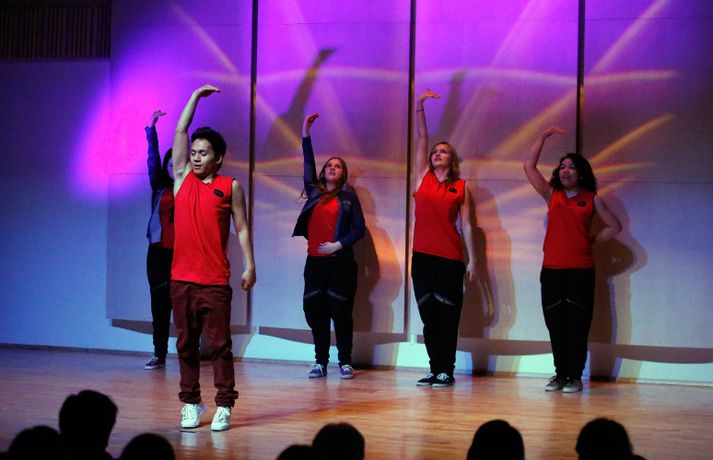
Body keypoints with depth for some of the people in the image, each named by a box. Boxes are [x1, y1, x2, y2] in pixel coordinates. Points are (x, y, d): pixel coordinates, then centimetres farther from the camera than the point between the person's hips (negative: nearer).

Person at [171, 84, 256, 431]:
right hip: (181, 278, 3)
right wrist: (196, 96, 11)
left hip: (215, 281, -3)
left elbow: (242, 228, 2)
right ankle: (191, 403, 15)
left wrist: (250, 265, -5)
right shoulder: (182, 179, 9)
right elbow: (180, 131, 8)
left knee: (219, 343, -1)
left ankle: (224, 406, 3)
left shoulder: (230, 187, 2)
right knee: (186, 344, 7)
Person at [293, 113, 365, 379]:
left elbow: (359, 229, 1)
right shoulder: (314, 192, 13)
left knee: (341, 311, -3)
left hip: (340, 261, -3)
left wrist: (339, 244, -12)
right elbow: (308, 163, 8)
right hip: (315, 260, 3)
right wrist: (306, 133, 3)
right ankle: (320, 361, 8)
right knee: (314, 310, 1)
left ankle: (345, 362, 4)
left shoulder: (348, 197, 5)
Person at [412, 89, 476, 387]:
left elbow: (466, 225, 4)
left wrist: (472, 259, 0)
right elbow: (421, 138, 7)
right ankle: (435, 370, 11)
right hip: (422, 256, 2)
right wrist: (419, 105, 2)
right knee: (428, 315, 5)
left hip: (450, 258, -2)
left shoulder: (461, 187, 6)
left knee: (447, 316, -1)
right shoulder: (423, 177, 11)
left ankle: (446, 371, 3)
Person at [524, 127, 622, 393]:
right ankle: (560, 374, 13)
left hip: (581, 270, -2)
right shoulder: (551, 194, 10)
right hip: (551, 270, 2)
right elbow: (529, 166, 4)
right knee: (555, 324, 4)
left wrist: (591, 239, 4)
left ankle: (575, 376, 4)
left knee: (577, 325, -2)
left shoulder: (592, 199, 6)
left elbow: (614, 226, 12)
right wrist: (543, 136, 2)